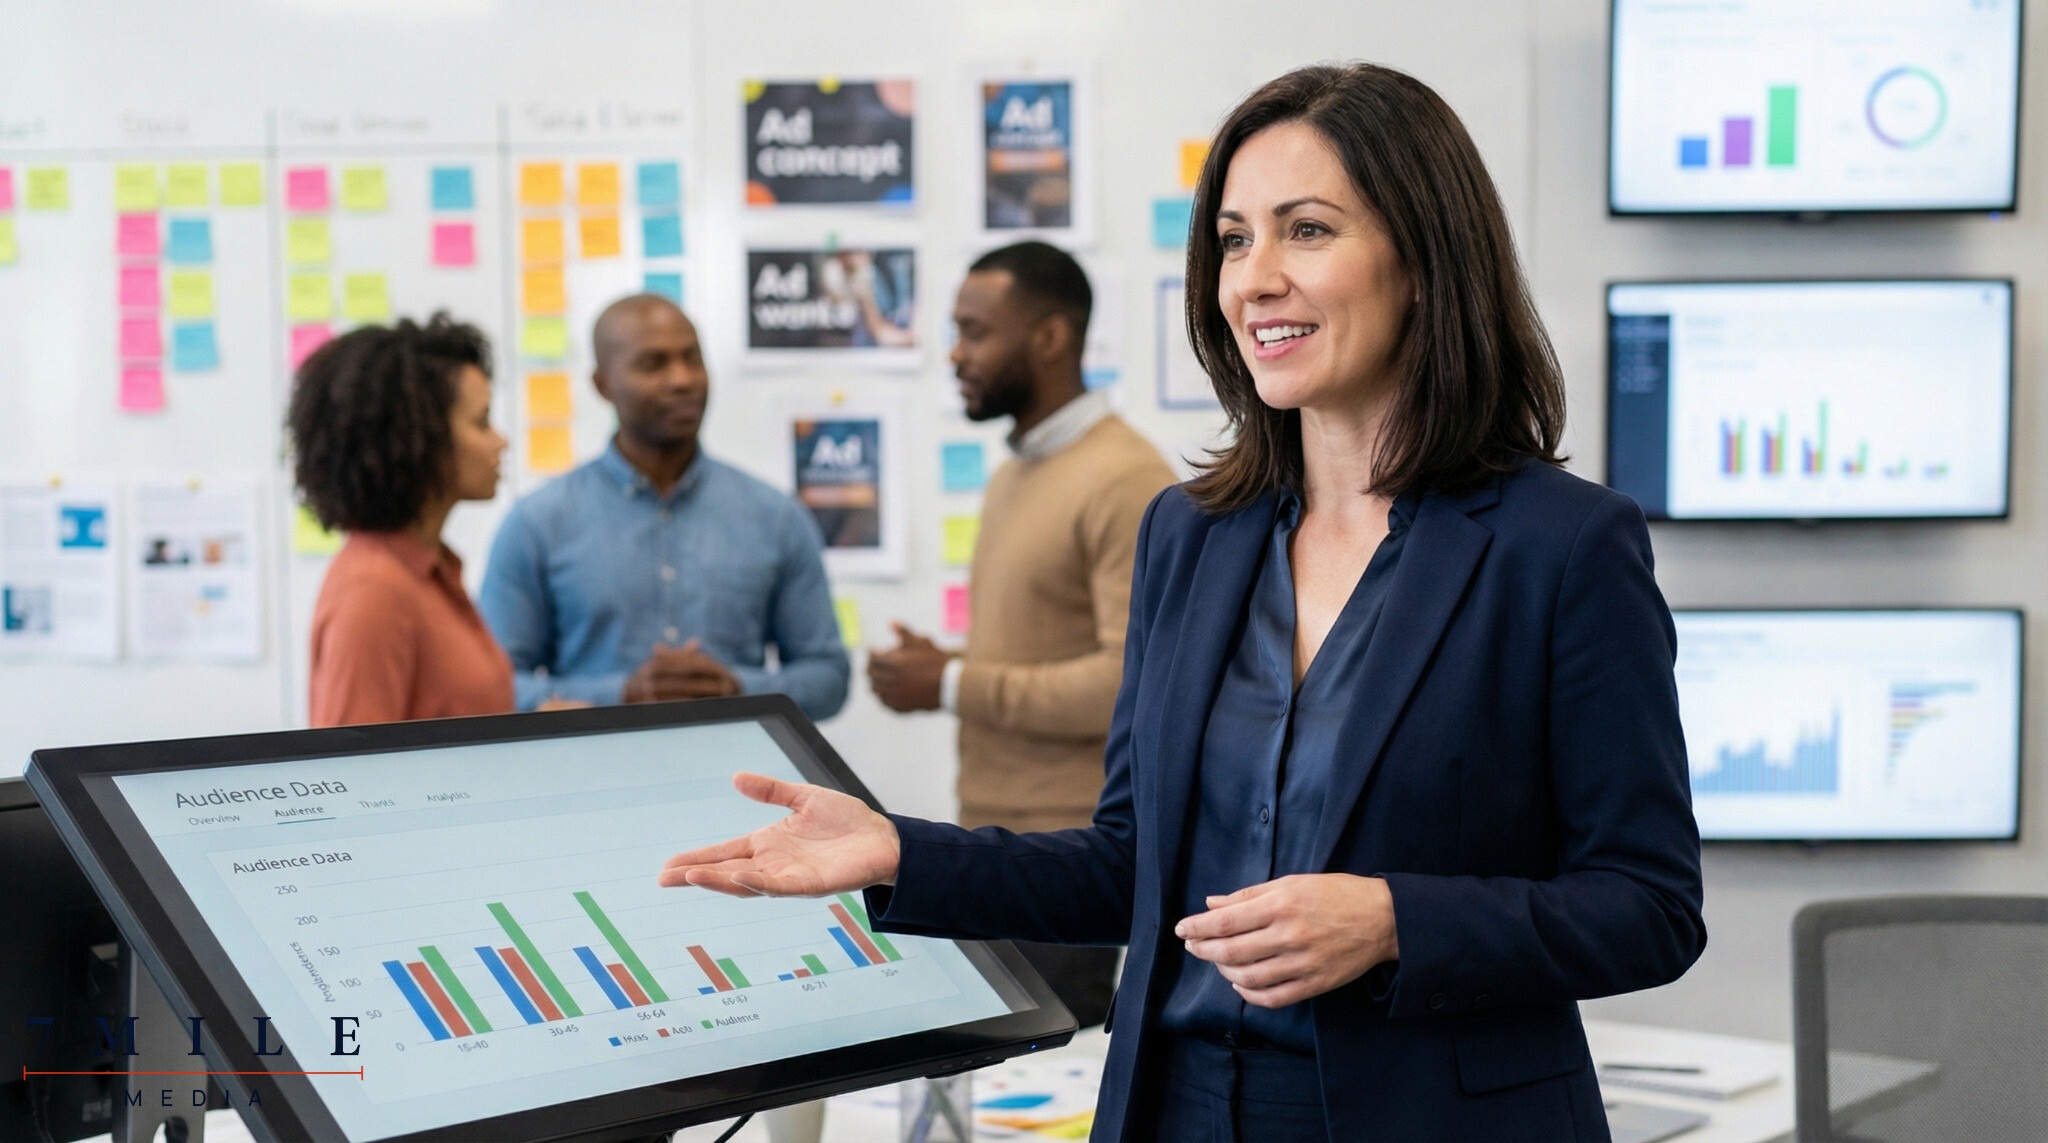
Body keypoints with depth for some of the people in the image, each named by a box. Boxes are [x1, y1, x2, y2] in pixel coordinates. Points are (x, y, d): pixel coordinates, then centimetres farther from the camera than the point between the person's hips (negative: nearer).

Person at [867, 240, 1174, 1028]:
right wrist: (939, 670, 3)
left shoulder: (1127, 484, -13)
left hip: (1070, 851, -8)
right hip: (993, 841, 8)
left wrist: (953, 687, -15)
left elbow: (1133, 681, -21)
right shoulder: (1012, 476, 16)